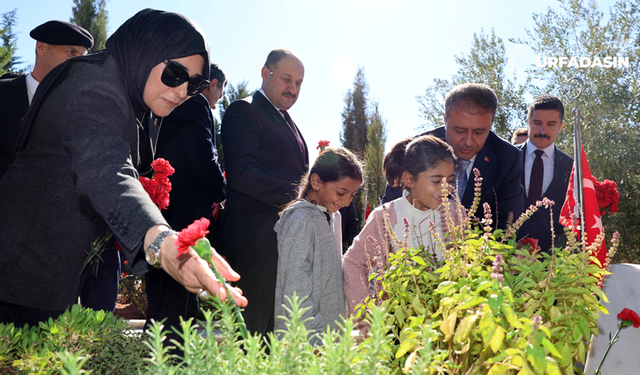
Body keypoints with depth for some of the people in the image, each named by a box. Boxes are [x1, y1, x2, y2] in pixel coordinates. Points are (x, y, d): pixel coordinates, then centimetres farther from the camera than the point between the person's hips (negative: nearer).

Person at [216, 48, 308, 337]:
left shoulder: (286, 122, 23)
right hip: (255, 245, -9)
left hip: (285, 245, 9)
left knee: (274, 338, 14)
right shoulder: (244, 112, -6)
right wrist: (295, 195, -20)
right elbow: (240, 173, -19)